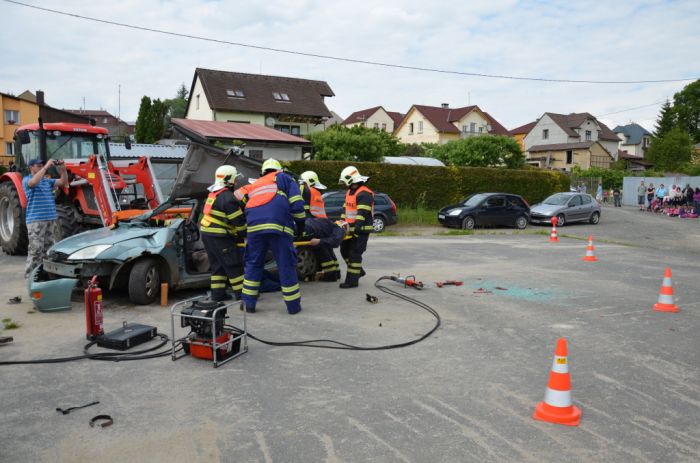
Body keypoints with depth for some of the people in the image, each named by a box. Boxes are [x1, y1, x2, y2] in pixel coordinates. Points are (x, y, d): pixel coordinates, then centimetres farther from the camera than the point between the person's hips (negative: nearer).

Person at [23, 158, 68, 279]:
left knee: (48, 248, 11)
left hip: (50, 219, 7)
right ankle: (30, 276, -3)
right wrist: (46, 167, -24)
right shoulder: (27, 180, -2)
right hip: (35, 220, -7)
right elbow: (34, 182, -25)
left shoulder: (47, 181, 16)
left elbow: (63, 182, 9)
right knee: (36, 249, -9)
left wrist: (63, 169, -7)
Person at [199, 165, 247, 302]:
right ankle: (242, 292, 4)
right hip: (219, 237, -10)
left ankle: (217, 293, 15)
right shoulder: (227, 197, -16)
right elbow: (238, 220, -16)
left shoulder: (213, 194, 15)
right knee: (234, 265, -2)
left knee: (218, 264, 14)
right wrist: (245, 235, -6)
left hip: (207, 233, 10)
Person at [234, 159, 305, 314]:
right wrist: (300, 223, 12)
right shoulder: (283, 178, 17)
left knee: (253, 264, 16)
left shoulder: (254, 185, 30)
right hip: (279, 227, -4)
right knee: (286, 266, 5)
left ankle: (248, 303, 19)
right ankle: (293, 305, 12)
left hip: (254, 227, 4)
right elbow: (296, 203, 4)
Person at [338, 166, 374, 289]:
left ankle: (352, 280, -4)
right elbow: (345, 208, 23)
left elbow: (363, 213, -26)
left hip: (361, 230, -10)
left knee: (354, 253, -9)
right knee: (344, 250, 17)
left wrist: (357, 227, -32)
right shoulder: (349, 192, 15)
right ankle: (358, 271, 31)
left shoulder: (364, 194, -17)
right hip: (350, 228, 10)